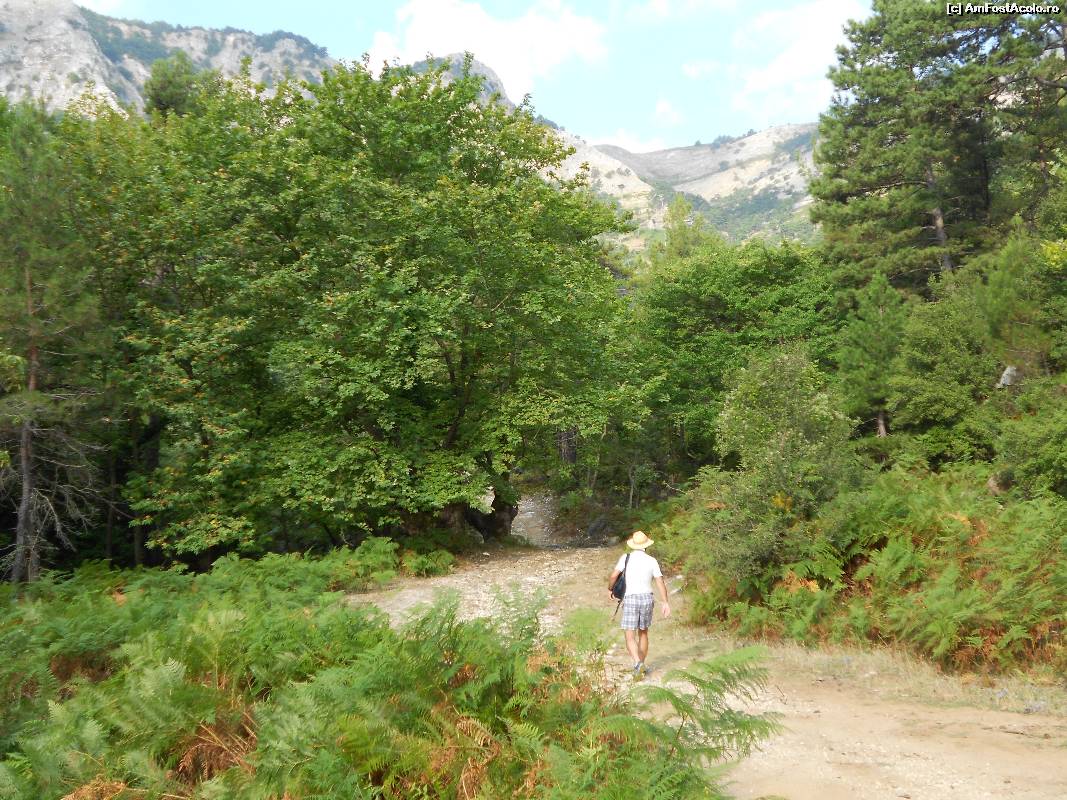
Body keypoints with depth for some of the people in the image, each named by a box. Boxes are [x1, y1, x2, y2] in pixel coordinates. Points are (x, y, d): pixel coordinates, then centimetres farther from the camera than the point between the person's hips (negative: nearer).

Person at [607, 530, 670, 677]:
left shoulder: (626, 558, -2)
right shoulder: (652, 561, 4)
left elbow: (613, 576, -7)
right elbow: (660, 583, -1)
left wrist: (610, 589, 11)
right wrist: (666, 603, -1)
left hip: (630, 600, -3)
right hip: (647, 599, 3)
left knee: (630, 637, -3)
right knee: (643, 633, 21)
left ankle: (638, 664, -24)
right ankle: (642, 665, 25)